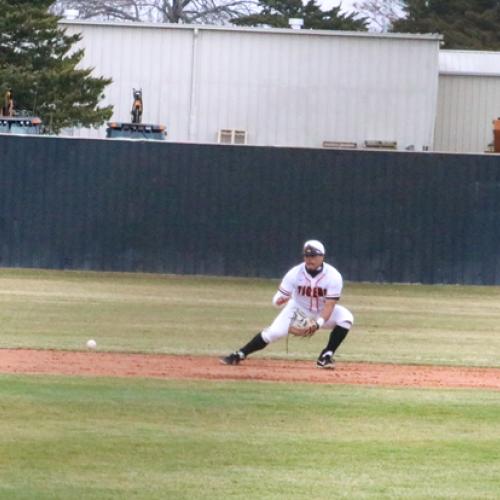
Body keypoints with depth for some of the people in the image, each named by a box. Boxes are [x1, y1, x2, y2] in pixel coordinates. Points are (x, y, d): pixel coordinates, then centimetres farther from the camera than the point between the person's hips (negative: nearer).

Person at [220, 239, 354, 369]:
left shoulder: (333, 276, -24)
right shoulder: (295, 273, -20)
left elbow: (329, 305, -28)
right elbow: (278, 299, -18)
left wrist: (319, 323, -44)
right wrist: (279, 300, -44)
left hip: (323, 313, 0)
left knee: (345, 317, -27)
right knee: (275, 332, -22)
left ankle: (326, 356, -15)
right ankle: (239, 355, -9)